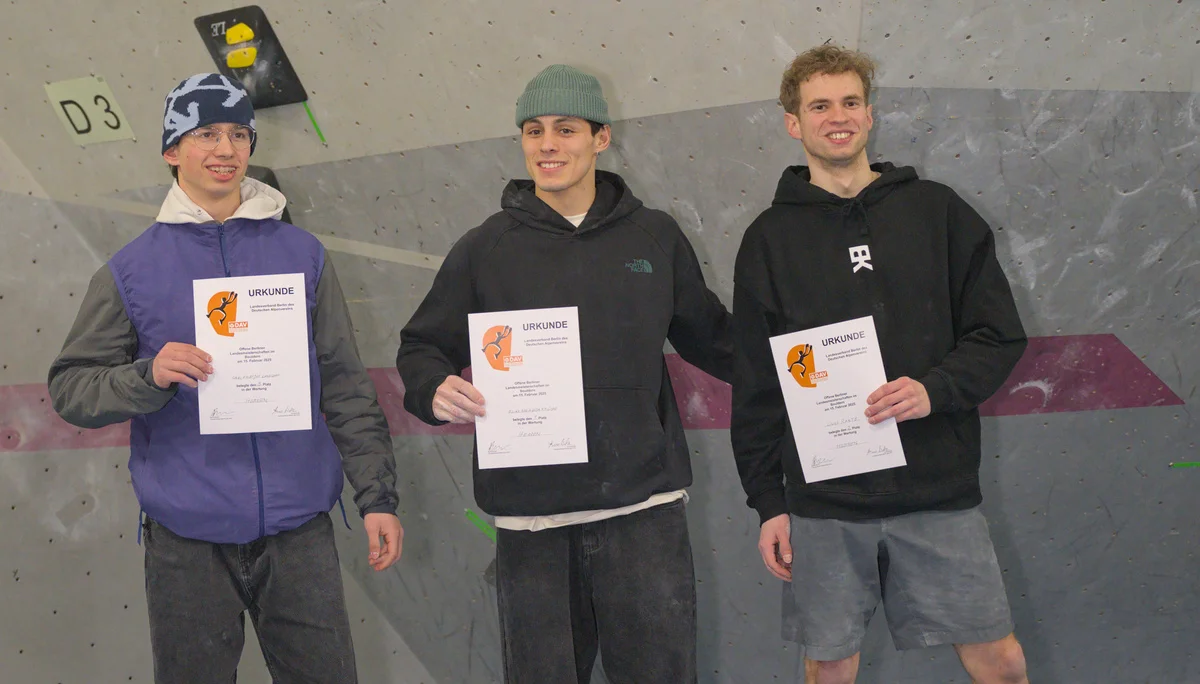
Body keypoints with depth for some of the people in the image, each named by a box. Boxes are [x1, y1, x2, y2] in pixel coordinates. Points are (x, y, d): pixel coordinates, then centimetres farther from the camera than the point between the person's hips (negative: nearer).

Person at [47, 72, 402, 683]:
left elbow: (346, 387, 8)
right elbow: (70, 387, 2)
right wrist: (148, 376, -16)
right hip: (187, 540, -1)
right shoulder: (131, 270, 3)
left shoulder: (302, 255, 6)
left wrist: (377, 495, 4)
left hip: (298, 532, 1)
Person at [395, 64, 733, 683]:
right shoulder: (485, 248, 4)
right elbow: (421, 348, 8)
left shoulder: (656, 236, 7)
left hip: (645, 511, 1)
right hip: (531, 520, 0)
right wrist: (435, 390, -14)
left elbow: (708, 336, 17)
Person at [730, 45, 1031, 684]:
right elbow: (755, 385, 6)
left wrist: (936, 389, -14)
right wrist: (767, 503, 3)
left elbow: (1000, 336, 4)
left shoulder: (937, 211, 5)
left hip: (940, 490, 0)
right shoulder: (770, 238, 6)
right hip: (823, 501, 0)